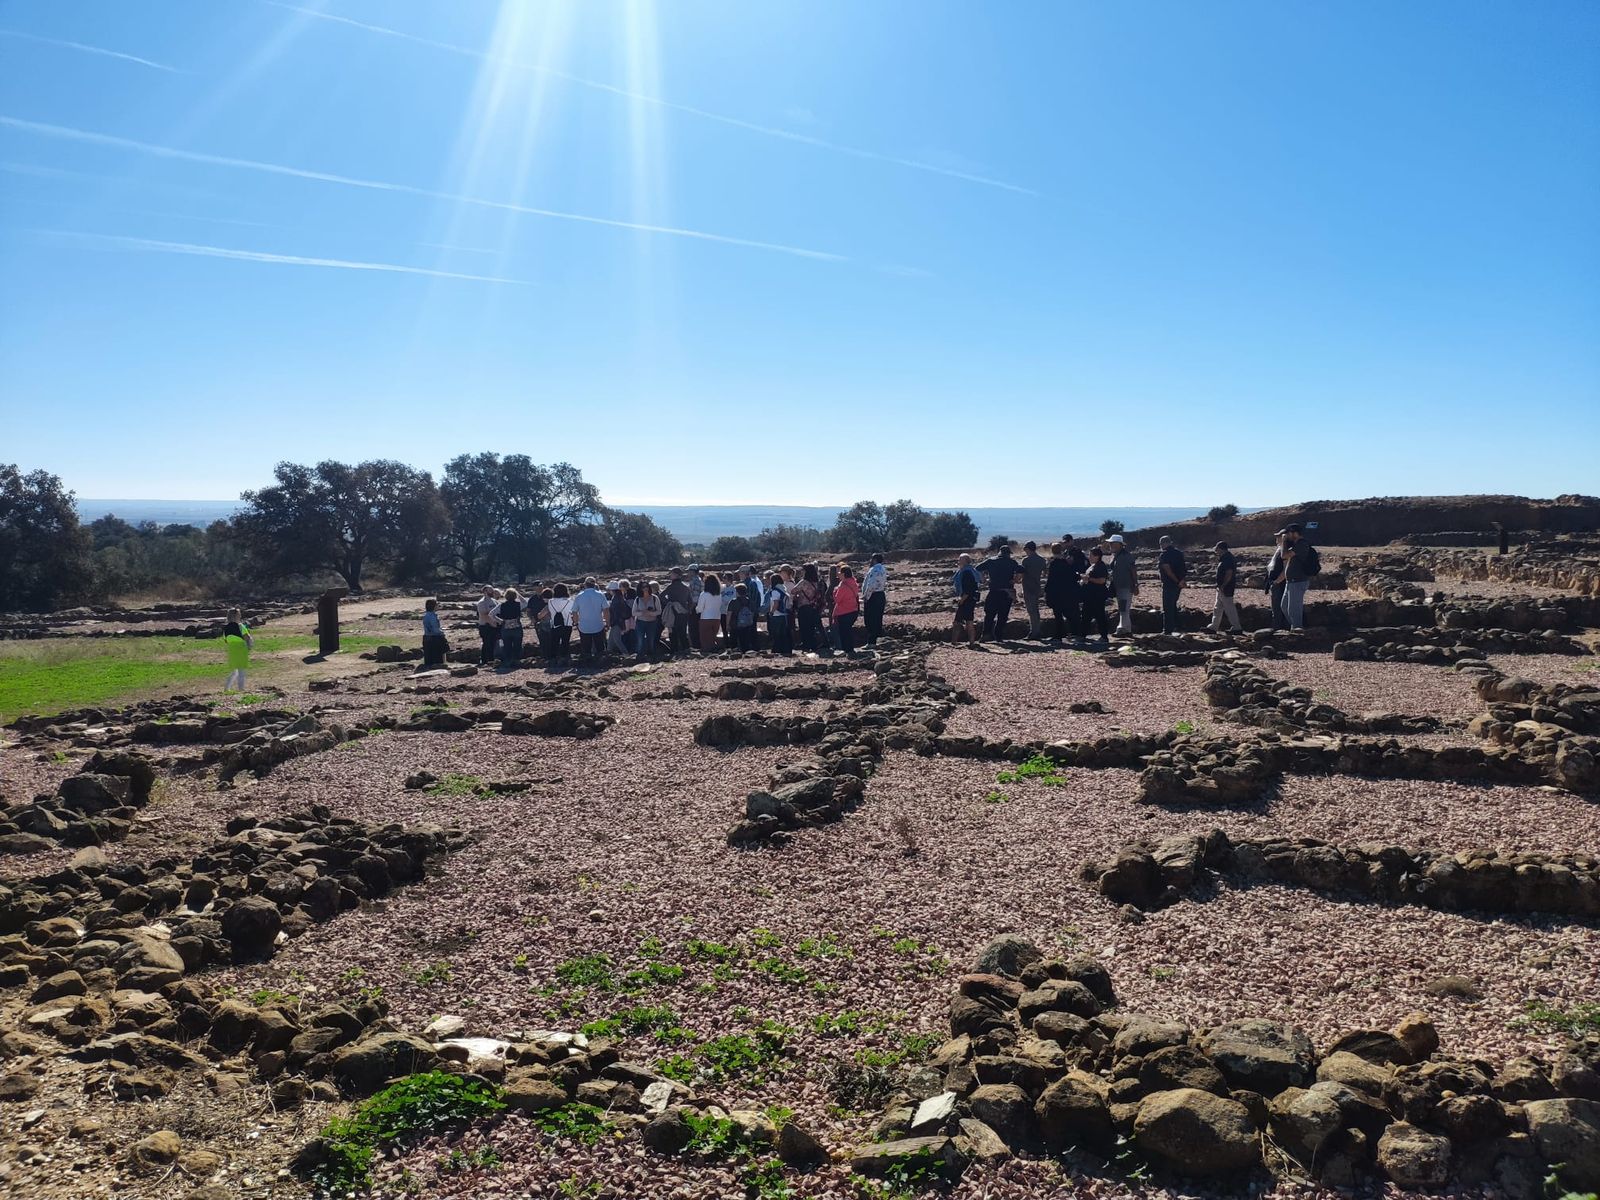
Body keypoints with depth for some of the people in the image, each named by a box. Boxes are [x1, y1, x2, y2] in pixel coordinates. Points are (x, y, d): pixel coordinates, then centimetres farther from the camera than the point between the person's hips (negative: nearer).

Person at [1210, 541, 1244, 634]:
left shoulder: (1228, 559, -18)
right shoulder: (1224, 558, 15)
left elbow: (1229, 574, -25)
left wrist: (1223, 586, -25)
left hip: (1226, 588, -11)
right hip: (1221, 588, 11)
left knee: (1229, 607, -7)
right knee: (1218, 608, 16)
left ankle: (1237, 627, -2)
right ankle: (1214, 627, 22)